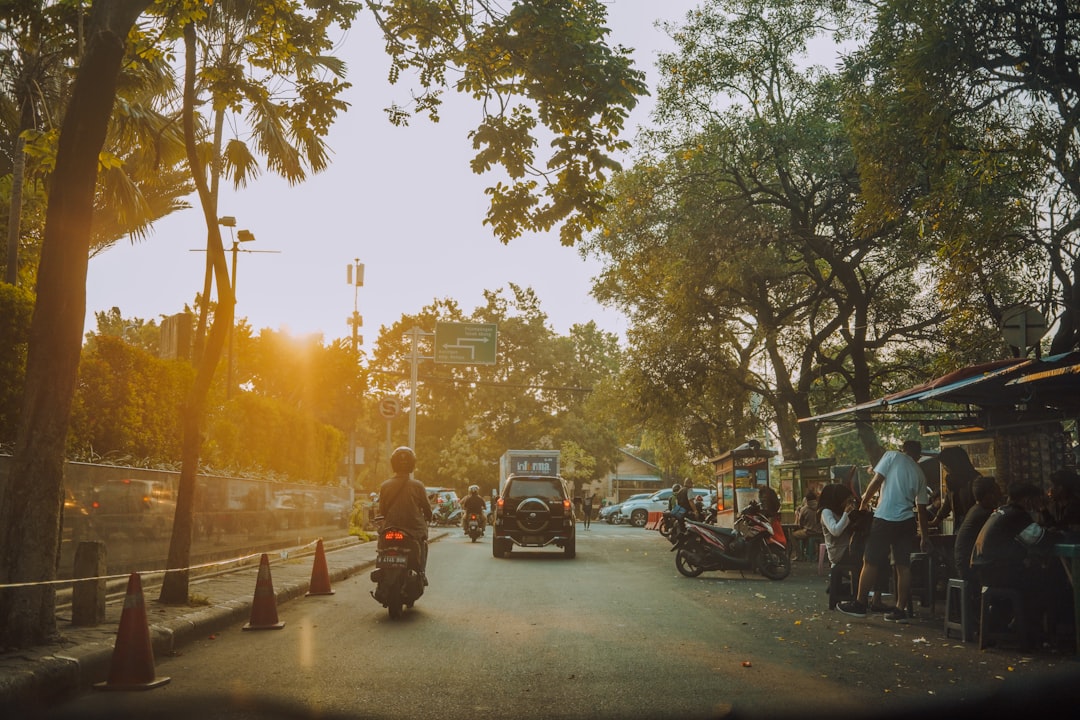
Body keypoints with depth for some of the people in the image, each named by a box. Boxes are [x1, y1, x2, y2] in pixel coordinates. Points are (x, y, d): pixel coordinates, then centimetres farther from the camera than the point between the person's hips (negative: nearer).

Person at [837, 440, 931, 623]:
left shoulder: (892, 456, 0)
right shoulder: (920, 473, 13)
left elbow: (876, 481, -8)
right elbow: (921, 507, 14)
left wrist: (864, 502, 4)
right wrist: (924, 536, 20)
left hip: (885, 518, -5)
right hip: (907, 521, 5)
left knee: (871, 562, 2)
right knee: (903, 565, 8)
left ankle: (859, 604, 8)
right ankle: (900, 610, 10)